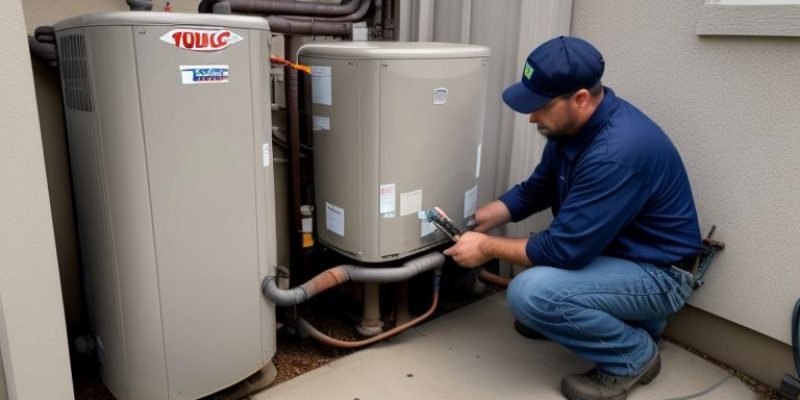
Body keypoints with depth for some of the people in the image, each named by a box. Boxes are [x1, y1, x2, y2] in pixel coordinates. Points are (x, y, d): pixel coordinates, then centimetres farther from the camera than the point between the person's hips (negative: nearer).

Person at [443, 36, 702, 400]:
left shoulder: (616, 152, -33)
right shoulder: (574, 123, -3)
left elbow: (564, 250, -29)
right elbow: (535, 191, 9)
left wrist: (487, 247, -17)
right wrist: (475, 221, -1)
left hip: (656, 273, -9)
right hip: (611, 247, 9)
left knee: (530, 292, -29)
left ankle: (633, 354, -1)